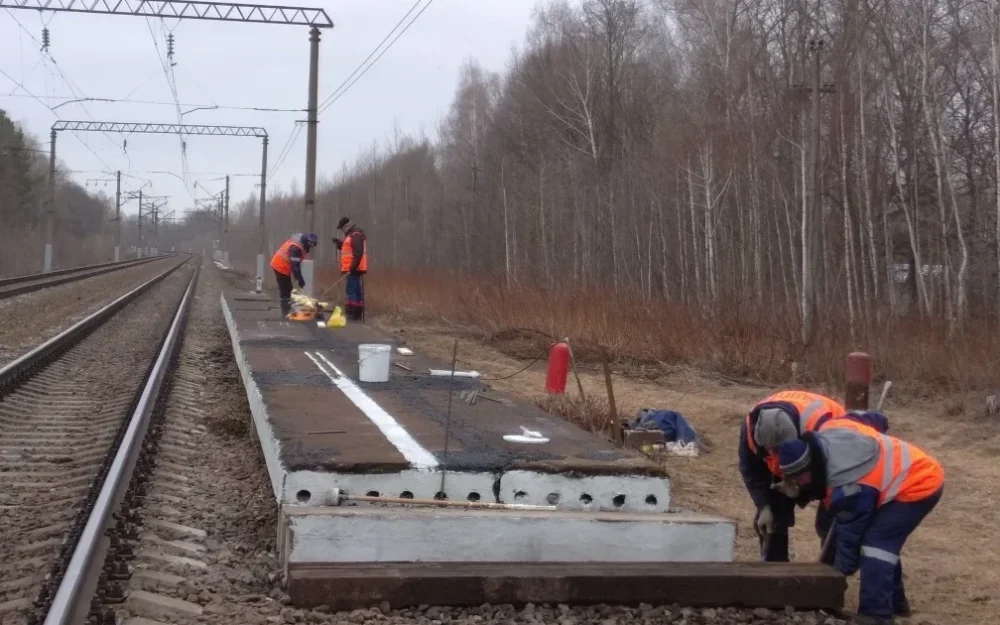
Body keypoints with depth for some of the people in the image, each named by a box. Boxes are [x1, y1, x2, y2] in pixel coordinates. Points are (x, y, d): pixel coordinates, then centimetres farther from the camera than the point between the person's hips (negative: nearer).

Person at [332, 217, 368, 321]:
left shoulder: (356, 236, -14)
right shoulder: (352, 235, 20)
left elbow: (358, 253, -23)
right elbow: (349, 250, 30)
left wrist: (353, 267, -26)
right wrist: (339, 244, 14)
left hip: (354, 269, -11)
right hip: (354, 269, 11)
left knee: (351, 291, -13)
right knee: (357, 291, 11)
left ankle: (351, 314, -17)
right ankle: (357, 314, 14)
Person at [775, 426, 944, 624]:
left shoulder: (847, 484, -30)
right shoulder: (823, 441, -7)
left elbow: (850, 532, -20)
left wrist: (839, 573, -8)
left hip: (918, 485, -11)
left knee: (875, 543, -19)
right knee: (883, 542, 17)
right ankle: (894, 601, 30)